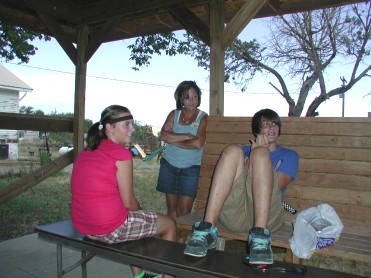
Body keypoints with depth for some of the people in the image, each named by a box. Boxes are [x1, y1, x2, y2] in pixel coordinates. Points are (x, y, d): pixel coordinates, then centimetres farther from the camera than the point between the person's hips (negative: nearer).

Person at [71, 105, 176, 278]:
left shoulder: (84, 153, 7)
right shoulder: (121, 153, -15)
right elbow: (129, 202, -12)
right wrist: (142, 212, 10)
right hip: (112, 229, -8)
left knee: (135, 218, 35)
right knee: (170, 225, 13)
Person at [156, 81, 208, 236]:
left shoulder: (203, 118, -1)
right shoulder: (174, 114, 8)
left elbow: (199, 143, -15)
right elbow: (164, 135, -7)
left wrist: (174, 140, -7)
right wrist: (187, 136, -15)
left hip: (190, 169, -3)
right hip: (169, 165, 3)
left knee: (184, 211, -4)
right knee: (171, 208, 9)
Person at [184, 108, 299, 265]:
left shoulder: (289, 155, 25)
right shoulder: (244, 150, 31)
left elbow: (276, 185, 4)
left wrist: (257, 153, 3)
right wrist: (256, 153, 0)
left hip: (266, 214, -1)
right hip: (232, 214, 2)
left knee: (260, 154, -20)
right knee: (232, 151, -17)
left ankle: (259, 235, -36)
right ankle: (207, 229, -31)